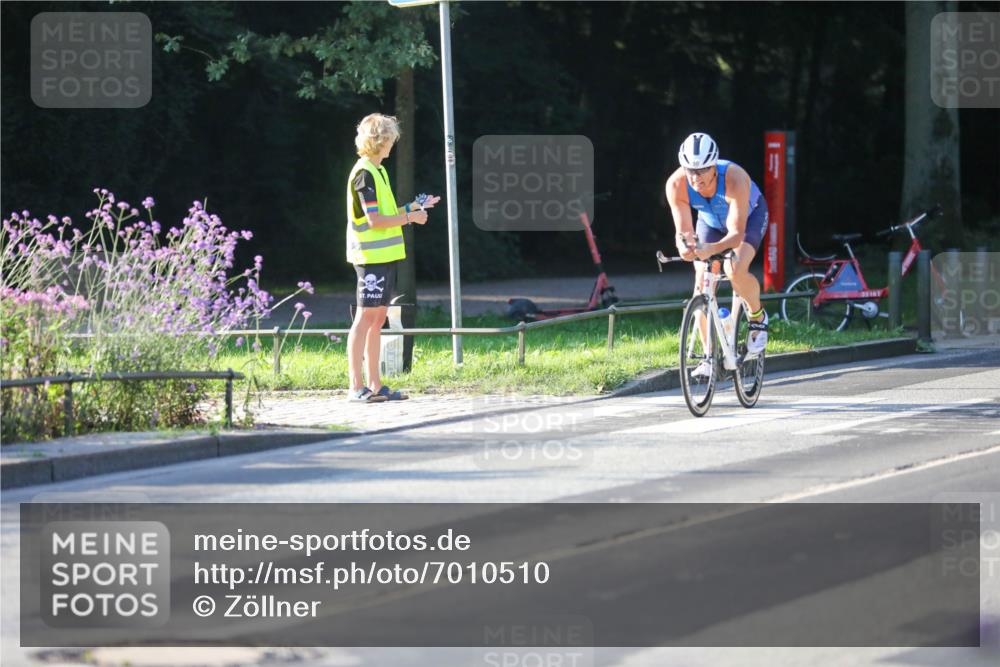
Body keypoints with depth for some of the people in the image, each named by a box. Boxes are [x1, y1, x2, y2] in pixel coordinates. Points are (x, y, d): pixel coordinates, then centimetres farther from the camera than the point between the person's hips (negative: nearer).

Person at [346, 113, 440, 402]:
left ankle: (375, 385, 12)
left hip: (384, 256, 10)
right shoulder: (364, 174, -13)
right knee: (366, 317, -8)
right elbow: (374, 220, -19)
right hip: (371, 256, -10)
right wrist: (410, 217, -10)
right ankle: (356, 387, -8)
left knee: (378, 319, 9)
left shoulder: (377, 171, 17)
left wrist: (413, 207, 16)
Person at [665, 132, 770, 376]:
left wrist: (711, 250, -62)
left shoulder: (734, 178, -42)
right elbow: (683, 230, -30)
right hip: (711, 220, 4)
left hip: (750, 215, -4)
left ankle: (758, 317, 0)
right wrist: (684, 246, -54)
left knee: (736, 271, -29)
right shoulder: (676, 184, -33)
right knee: (702, 284, -11)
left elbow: (736, 234, -43)